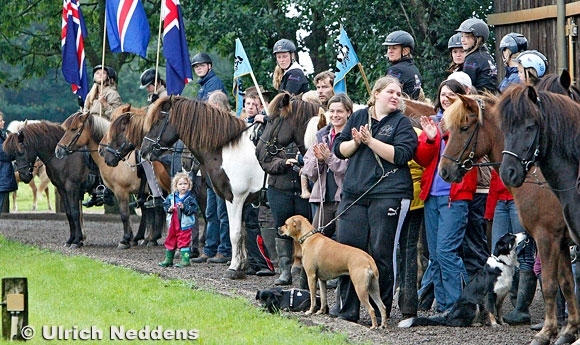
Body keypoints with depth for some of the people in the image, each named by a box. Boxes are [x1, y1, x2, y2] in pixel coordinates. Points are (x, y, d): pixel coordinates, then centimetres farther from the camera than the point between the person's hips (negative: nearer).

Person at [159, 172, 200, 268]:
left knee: (184, 242, -3)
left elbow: (194, 208, -15)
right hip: (173, 224, 5)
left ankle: (185, 260, 5)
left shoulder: (190, 198, -8)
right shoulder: (171, 197, 5)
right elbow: (165, 204, 10)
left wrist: (184, 207, -24)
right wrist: (169, 209, -11)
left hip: (185, 225, -5)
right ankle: (168, 259, 27)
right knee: (170, 241, 15)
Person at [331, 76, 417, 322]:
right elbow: (340, 149, 13)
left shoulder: (402, 123, 3)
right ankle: (347, 307, 9)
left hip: (388, 195, -4)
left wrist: (370, 140, -14)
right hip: (354, 194, 4)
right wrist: (356, 142, -6)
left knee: (381, 254, -3)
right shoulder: (358, 117, 16)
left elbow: (400, 154, -11)